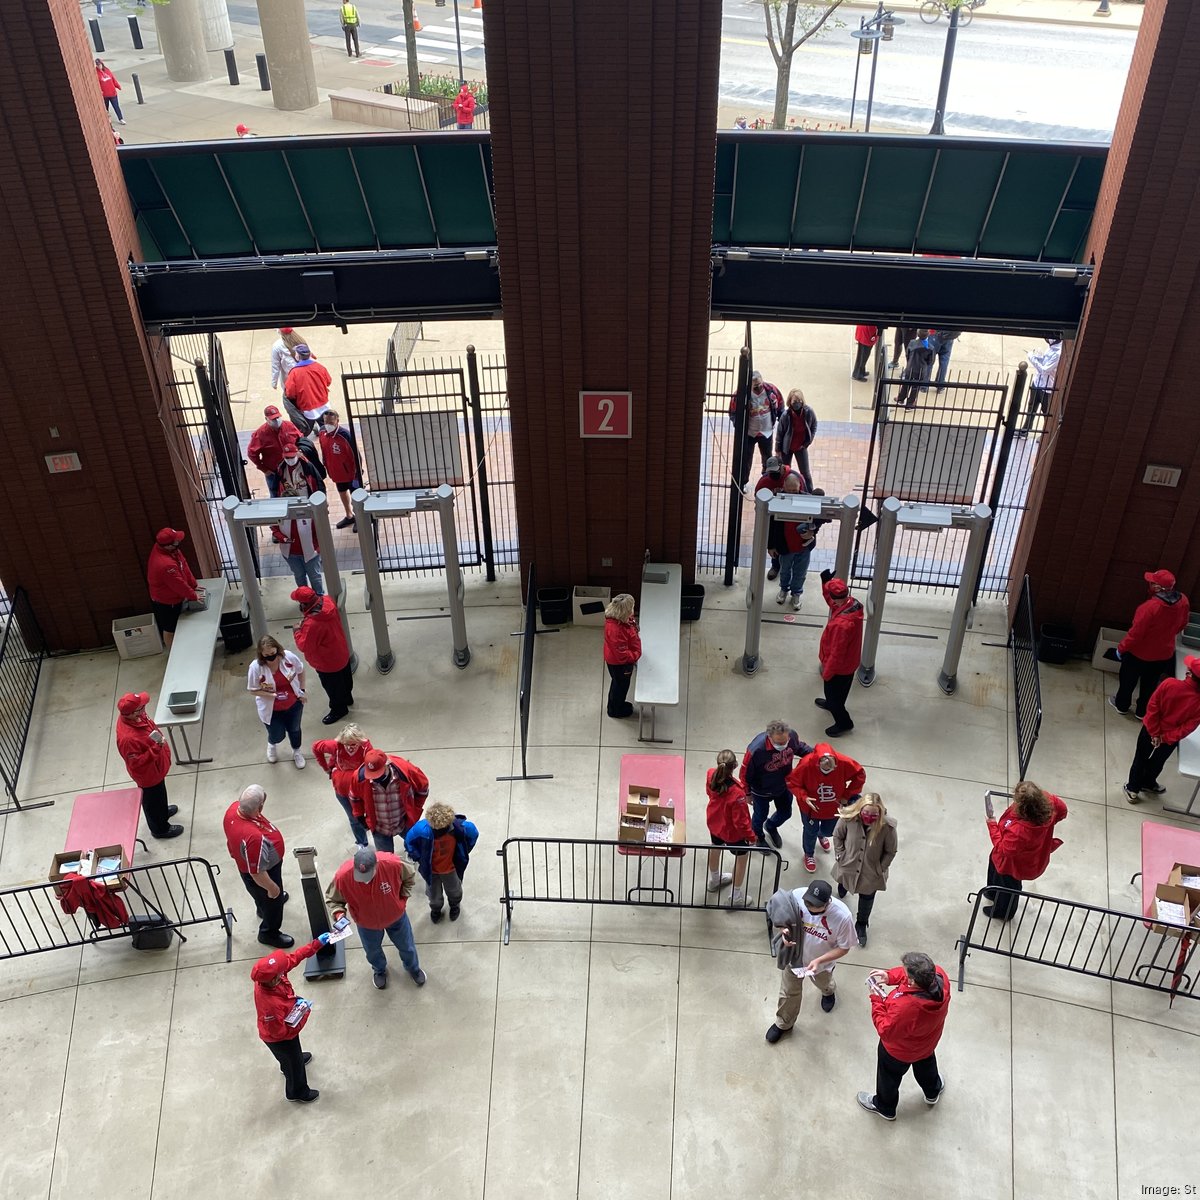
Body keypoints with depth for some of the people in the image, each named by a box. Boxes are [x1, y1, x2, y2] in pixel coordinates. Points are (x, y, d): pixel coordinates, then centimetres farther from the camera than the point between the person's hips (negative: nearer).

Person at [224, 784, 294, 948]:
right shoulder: (253, 837, -48)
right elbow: (257, 873, -32)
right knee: (273, 902, 23)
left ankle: (263, 908, 68)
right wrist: (272, 888, -15)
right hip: (262, 873, -7)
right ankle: (269, 933, 49)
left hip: (245, 863, 7)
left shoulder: (234, 808, -26)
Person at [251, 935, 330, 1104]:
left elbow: (293, 958, -15)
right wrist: (304, 1013, -25)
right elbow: (281, 1032, -33)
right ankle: (297, 1092, 51)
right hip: (279, 1039, -6)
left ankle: (289, 1061, 71)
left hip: (283, 1026, 6)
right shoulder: (270, 1004, -48)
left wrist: (317, 943, -18)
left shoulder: (267, 975, -29)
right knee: (295, 1065, 23)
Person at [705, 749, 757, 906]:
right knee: (742, 857, 21)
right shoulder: (736, 793, -43)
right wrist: (751, 836, -11)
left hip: (714, 822, 6)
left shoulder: (711, 775, -25)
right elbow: (740, 820, -28)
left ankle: (714, 880, 61)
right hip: (731, 831, -6)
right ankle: (736, 897, 37)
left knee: (715, 848, 33)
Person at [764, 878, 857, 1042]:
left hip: (821, 963, 0)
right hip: (793, 956, 1)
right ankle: (783, 1024, 50)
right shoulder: (796, 896, -33)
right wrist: (784, 932, -33)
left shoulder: (842, 916, -37)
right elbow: (780, 919, -12)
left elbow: (844, 948, -20)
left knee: (822, 983, 33)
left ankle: (828, 992, 70)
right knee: (789, 992, 22)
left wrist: (819, 960, -31)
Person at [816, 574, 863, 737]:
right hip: (850, 661, 8)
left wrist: (826, 672, -16)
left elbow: (836, 653, -31)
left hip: (839, 666, -8)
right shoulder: (853, 603, -17)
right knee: (839, 690, 34)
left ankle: (843, 722, 36)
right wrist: (826, 582, -9)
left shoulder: (841, 624, -42)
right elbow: (832, 603, 5)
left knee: (833, 692, 18)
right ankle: (832, 704, 60)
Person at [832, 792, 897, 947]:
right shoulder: (848, 818, -30)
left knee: (867, 899, 22)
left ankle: (861, 925, 52)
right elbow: (837, 836, -8)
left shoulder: (887, 826, -33)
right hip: (848, 867, 1)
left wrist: (880, 868, -11)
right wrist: (840, 856, -8)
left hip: (871, 873, -1)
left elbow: (891, 851, -14)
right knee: (844, 885, 34)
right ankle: (842, 889, 73)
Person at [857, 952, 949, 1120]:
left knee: (889, 1078, 28)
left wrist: (876, 999, -24)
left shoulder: (904, 1007, -50)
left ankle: (885, 1108, 57)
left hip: (899, 1051, -5)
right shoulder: (939, 974, -34)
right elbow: (918, 974, -9)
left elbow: (885, 1031, -30)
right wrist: (891, 976, -21)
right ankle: (933, 1092, 68)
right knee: (926, 1065, 38)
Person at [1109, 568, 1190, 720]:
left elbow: (1136, 633, -26)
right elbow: (1182, 625, 3)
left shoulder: (1150, 607, -35)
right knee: (1150, 684, 25)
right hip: (1164, 653, 5)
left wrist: (1121, 648, -10)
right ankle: (1142, 712, 41)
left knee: (1128, 680, 22)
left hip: (1139, 653, -5)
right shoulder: (1183, 601, -16)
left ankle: (1121, 705, 42)